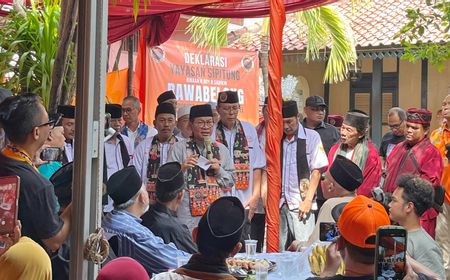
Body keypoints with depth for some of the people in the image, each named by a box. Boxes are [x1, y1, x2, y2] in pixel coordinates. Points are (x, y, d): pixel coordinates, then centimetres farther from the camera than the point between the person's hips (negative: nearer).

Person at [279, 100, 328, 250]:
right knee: (278, 249, 4)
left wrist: (308, 200, -9)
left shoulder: (311, 137, 1)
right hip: (279, 204, 4)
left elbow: (316, 171, -3)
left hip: (301, 204, -3)